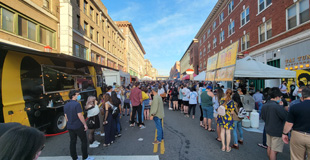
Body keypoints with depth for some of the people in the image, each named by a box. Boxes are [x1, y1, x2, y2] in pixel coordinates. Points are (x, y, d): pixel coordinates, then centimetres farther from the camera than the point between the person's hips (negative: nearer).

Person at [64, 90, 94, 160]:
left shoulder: (66, 105, 6)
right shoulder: (77, 104, -18)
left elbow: (66, 116, 13)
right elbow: (80, 116, -20)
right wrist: (85, 124, -12)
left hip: (70, 127, 7)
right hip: (78, 126, -7)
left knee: (72, 142, 15)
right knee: (84, 141, 7)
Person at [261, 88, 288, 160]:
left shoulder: (264, 106, 0)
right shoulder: (278, 107, -24)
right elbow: (287, 118, -14)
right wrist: (281, 106, -7)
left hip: (268, 130, 7)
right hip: (277, 132, -7)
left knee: (269, 147, 21)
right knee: (274, 150, 3)